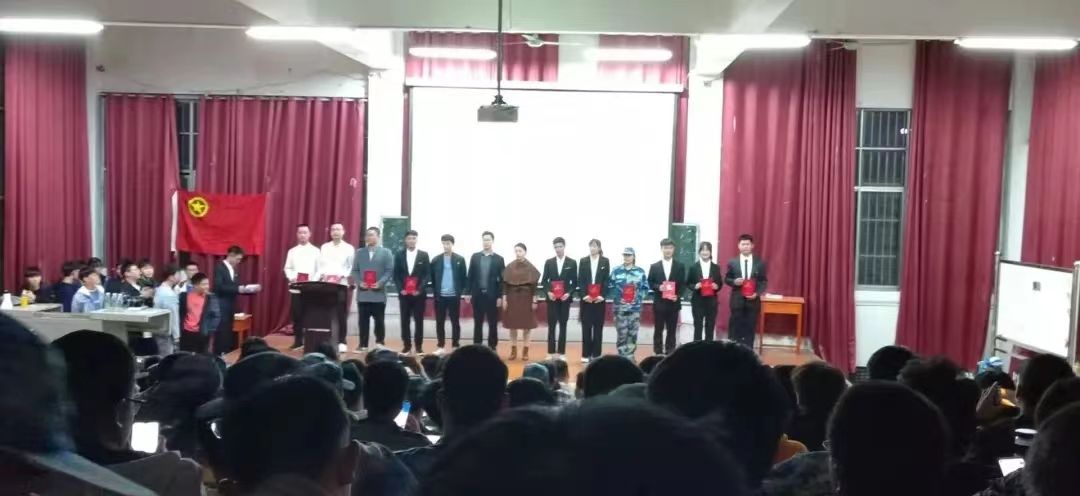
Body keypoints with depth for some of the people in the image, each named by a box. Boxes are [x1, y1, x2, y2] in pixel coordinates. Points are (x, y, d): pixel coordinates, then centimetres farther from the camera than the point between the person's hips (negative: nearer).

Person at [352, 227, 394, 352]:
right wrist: (359, 282, -8)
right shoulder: (359, 252, 13)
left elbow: (389, 271, -2)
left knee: (379, 321, 3)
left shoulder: (386, 253, 4)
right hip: (362, 293, 2)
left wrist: (380, 283, -15)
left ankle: (380, 344, 12)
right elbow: (355, 270, 10)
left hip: (378, 293, -2)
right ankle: (363, 345, 10)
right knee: (363, 321, 4)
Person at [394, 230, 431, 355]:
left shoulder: (424, 255, 3)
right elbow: (396, 275, 6)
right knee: (405, 320, 3)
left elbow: (427, 274, -1)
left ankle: (418, 346, 8)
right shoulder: (399, 255, 7)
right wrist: (401, 289, -7)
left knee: (418, 320, 2)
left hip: (419, 293, -1)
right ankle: (407, 345, 10)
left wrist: (420, 289, -11)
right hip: (404, 293, 1)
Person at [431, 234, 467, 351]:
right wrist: (435, 291, 3)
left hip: (454, 296, -1)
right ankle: (441, 346, 14)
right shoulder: (436, 260, 4)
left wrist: (460, 292, -3)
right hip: (440, 296, 1)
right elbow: (432, 278, 8)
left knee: (455, 322, 5)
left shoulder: (460, 259, 0)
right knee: (440, 322, 6)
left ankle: (456, 346, 12)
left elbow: (463, 278, 3)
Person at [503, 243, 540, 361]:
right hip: (512, 297, 2)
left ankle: (525, 350, 9)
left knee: (526, 324, 2)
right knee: (512, 324, 4)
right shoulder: (509, 267, 2)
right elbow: (505, 283, 4)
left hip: (526, 297, -2)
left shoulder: (530, 267, -3)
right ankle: (513, 350, 13)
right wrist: (504, 298, -2)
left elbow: (534, 285, -3)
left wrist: (534, 300, -6)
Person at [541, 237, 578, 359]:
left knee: (563, 326, 4)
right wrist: (548, 292, -11)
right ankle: (551, 353, 7)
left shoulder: (572, 263, 2)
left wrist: (569, 293, -13)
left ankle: (561, 353, 8)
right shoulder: (549, 262, 5)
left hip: (565, 298, -1)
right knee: (551, 326, 2)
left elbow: (574, 282, 2)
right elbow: (544, 281, 6)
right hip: (552, 298, 1)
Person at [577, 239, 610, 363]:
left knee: (598, 326, 3)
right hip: (586, 298, 0)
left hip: (599, 298, 0)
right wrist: (584, 295, -11)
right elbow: (580, 280, 1)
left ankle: (596, 354, 8)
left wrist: (601, 295, -11)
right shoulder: (583, 261, 6)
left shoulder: (605, 261, 4)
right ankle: (586, 354, 6)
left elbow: (606, 280, 0)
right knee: (586, 326, 1)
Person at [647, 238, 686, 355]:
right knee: (658, 330, 4)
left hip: (673, 303, 0)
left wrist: (677, 295, -13)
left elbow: (682, 284, 3)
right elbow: (650, 283, 5)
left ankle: (670, 354, 11)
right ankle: (658, 354, 10)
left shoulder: (680, 266, 6)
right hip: (659, 303, 0)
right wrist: (658, 287, -15)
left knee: (672, 330, 4)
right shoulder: (654, 266, 6)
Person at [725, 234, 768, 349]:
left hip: (753, 300, 0)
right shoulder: (732, 262, 2)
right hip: (737, 300, 0)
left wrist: (757, 293, -12)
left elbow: (764, 281, 4)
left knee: (750, 328, 5)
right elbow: (726, 279, 8)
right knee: (735, 328, 4)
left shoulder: (760, 262, 2)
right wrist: (734, 281, -14)